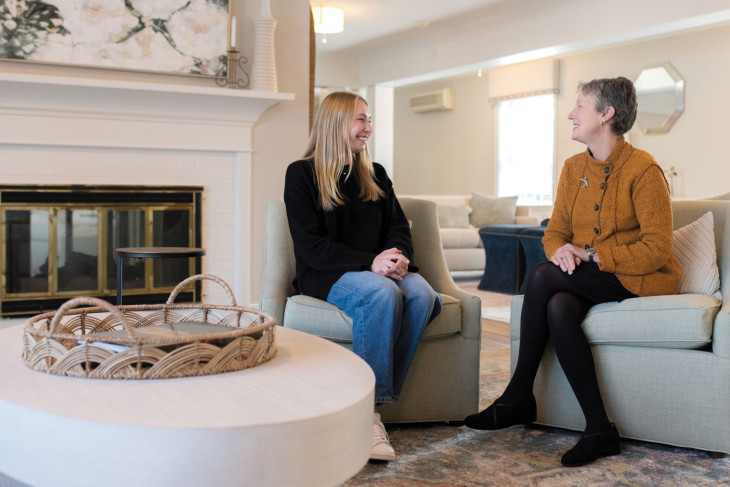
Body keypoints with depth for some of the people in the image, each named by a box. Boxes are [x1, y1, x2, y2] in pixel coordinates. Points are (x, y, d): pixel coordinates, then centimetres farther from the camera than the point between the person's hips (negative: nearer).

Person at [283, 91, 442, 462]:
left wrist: (397, 257, -12)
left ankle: (373, 403, -28)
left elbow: (399, 227, 13)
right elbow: (309, 244, -9)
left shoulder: (375, 174, 19)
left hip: (378, 270, 5)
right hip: (326, 276, -5)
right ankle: (367, 408, -32)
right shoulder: (302, 174, 1)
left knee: (422, 293, -28)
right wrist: (370, 263, -22)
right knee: (382, 293, -36)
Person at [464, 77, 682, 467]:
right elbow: (555, 231, 10)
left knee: (543, 276, -26)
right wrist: (561, 250, -14)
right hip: (589, 278, 6)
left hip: (641, 279, -6)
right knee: (558, 308, -29)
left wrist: (590, 255, -20)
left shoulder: (643, 169, -12)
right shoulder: (573, 168, 9)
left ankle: (519, 398, -16)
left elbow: (657, 249, -15)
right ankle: (600, 430, -21)